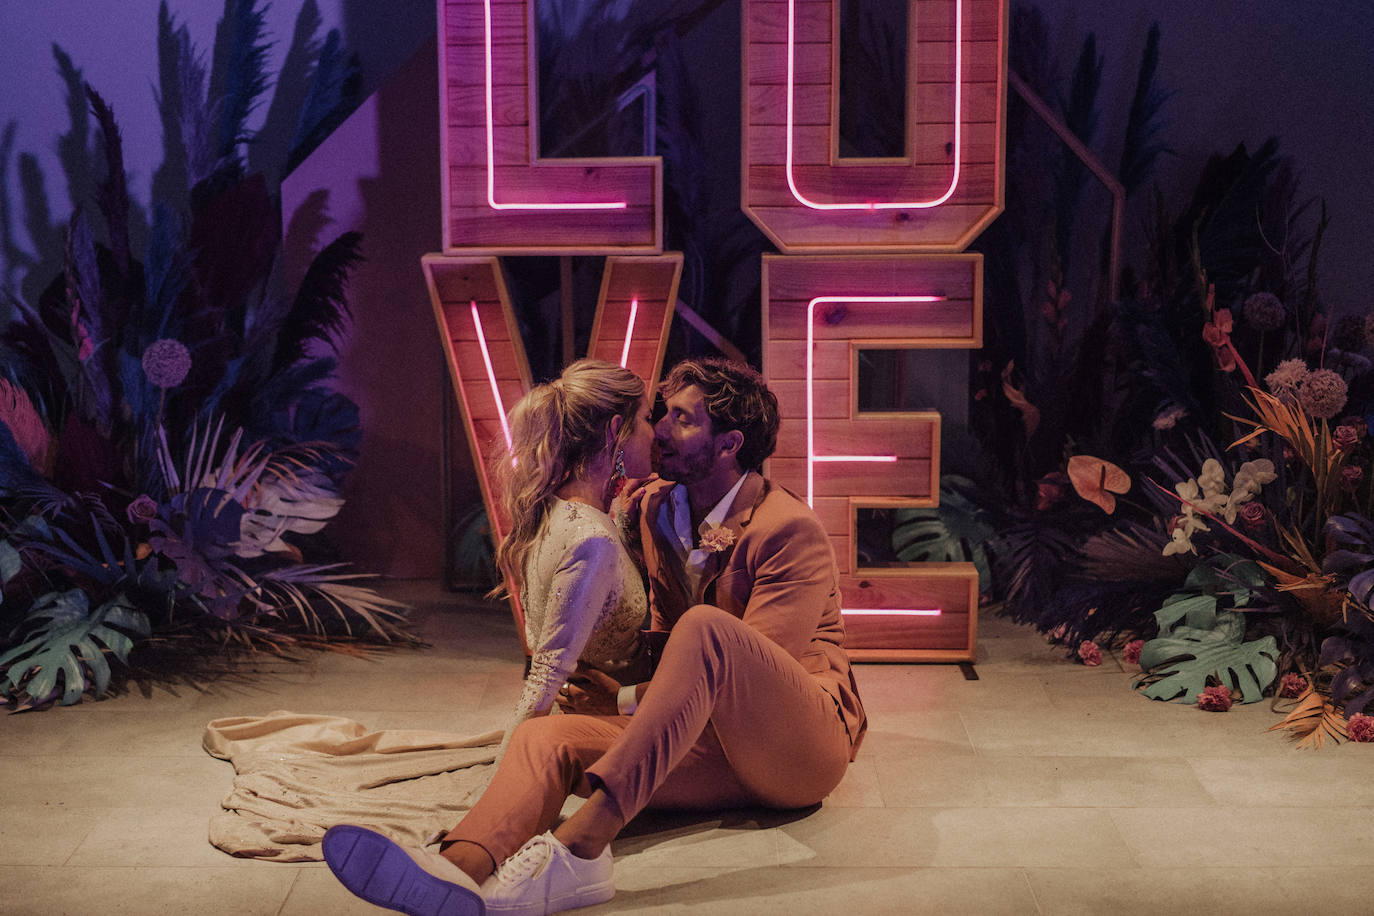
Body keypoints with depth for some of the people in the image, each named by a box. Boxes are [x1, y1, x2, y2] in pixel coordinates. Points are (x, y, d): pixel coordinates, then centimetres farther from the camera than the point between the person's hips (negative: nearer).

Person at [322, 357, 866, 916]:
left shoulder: (792, 530, -8)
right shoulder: (654, 508, 13)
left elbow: (756, 669, -14)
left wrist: (626, 702, -11)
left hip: (803, 745, -6)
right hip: (712, 746, 6)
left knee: (704, 629, -35)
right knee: (548, 734, -19)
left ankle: (577, 849, -46)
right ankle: (460, 870, -51)